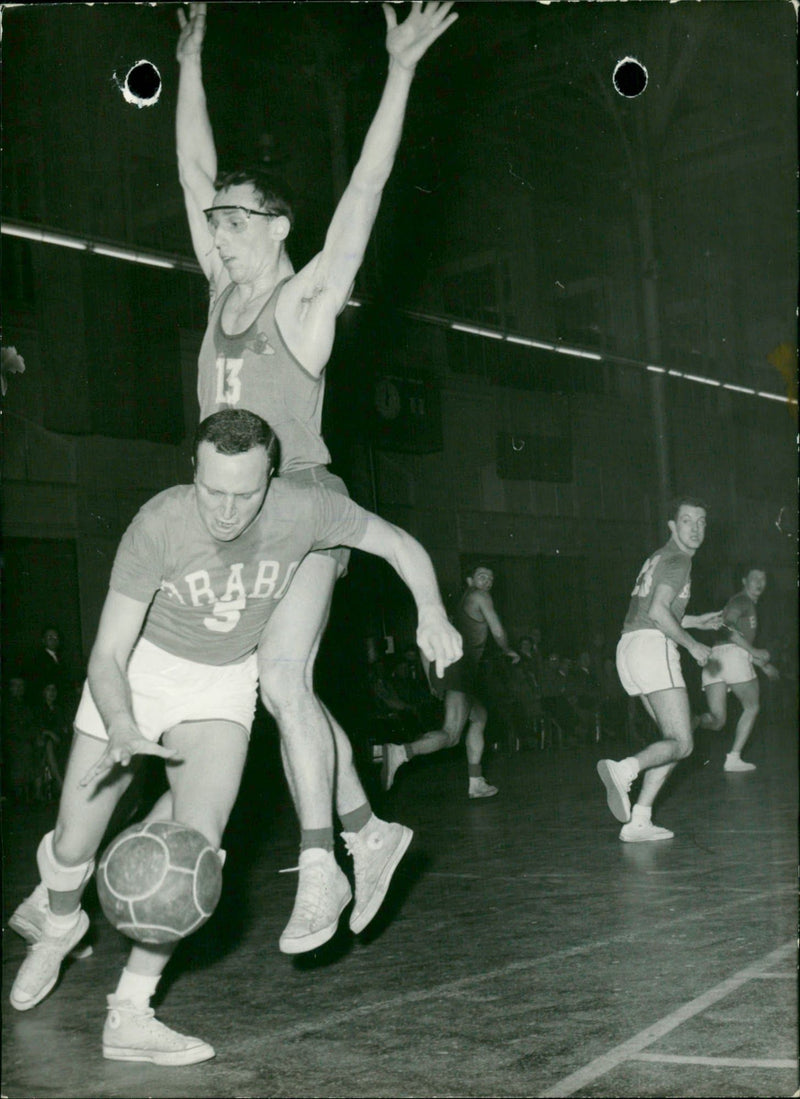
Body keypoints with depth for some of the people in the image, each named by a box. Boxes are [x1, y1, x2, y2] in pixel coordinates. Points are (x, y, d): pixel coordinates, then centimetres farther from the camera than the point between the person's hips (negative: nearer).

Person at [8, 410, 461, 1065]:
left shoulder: (303, 512, -25)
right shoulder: (159, 525, -31)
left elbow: (400, 544, -7)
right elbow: (107, 656, -27)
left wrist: (431, 610, -24)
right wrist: (121, 728, -46)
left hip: (225, 680, 1)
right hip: (140, 665, -1)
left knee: (199, 841, -20)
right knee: (73, 845, 3)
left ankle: (129, 1015, -8)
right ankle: (60, 925, 41)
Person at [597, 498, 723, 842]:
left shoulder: (659, 558, 26)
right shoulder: (677, 561, -5)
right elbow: (658, 611, -19)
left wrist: (697, 620, 34)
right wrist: (692, 645, -9)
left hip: (630, 647, 9)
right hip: (652, 647, -9)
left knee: (674, 738, 10)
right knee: (681, 744, -13)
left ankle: (638, 821, 0)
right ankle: (624, 769, -38)